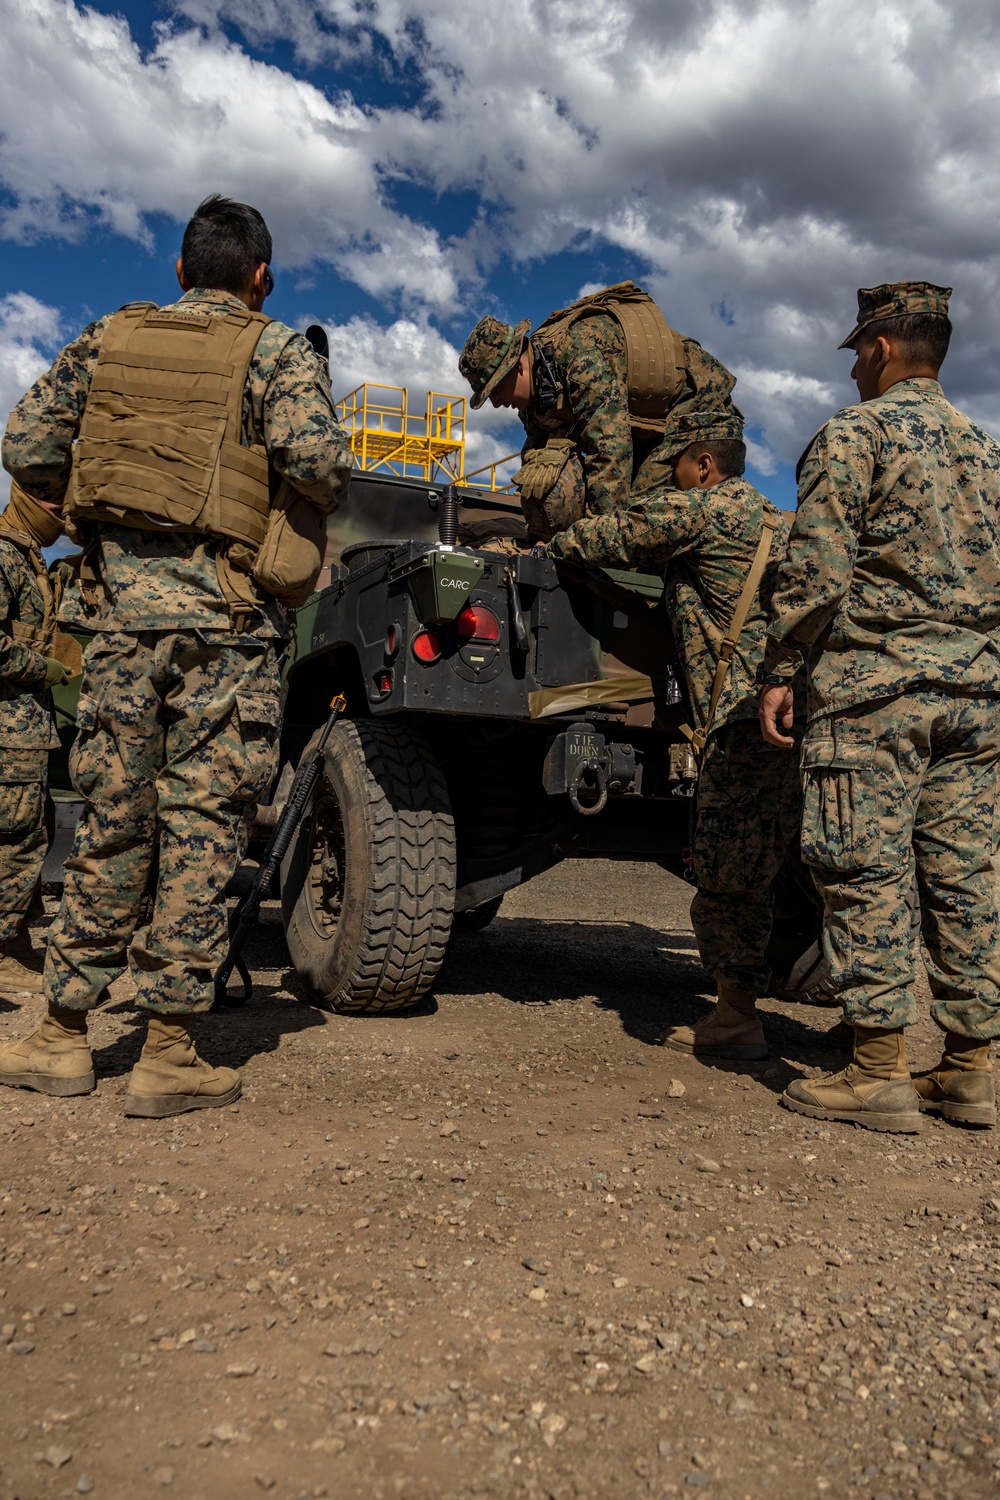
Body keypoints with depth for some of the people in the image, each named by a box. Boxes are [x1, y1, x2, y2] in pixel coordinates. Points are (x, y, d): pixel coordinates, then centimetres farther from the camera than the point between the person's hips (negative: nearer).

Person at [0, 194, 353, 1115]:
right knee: (202, 821, -1)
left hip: (123, 597, 4)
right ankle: (168, 1056, 3)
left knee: (111, 817, 11)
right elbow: (316, 458, -13)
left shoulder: (107, 339, 16)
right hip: (224, 609, -4)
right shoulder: (276, 351, 4)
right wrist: (324, 501, 8)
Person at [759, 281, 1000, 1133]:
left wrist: (780, 669, -8)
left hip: (875, 681, -7)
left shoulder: (855, 433, -2)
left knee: (867, 872, -4)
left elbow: (817, 563, -12)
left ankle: (880, 1073, -2)